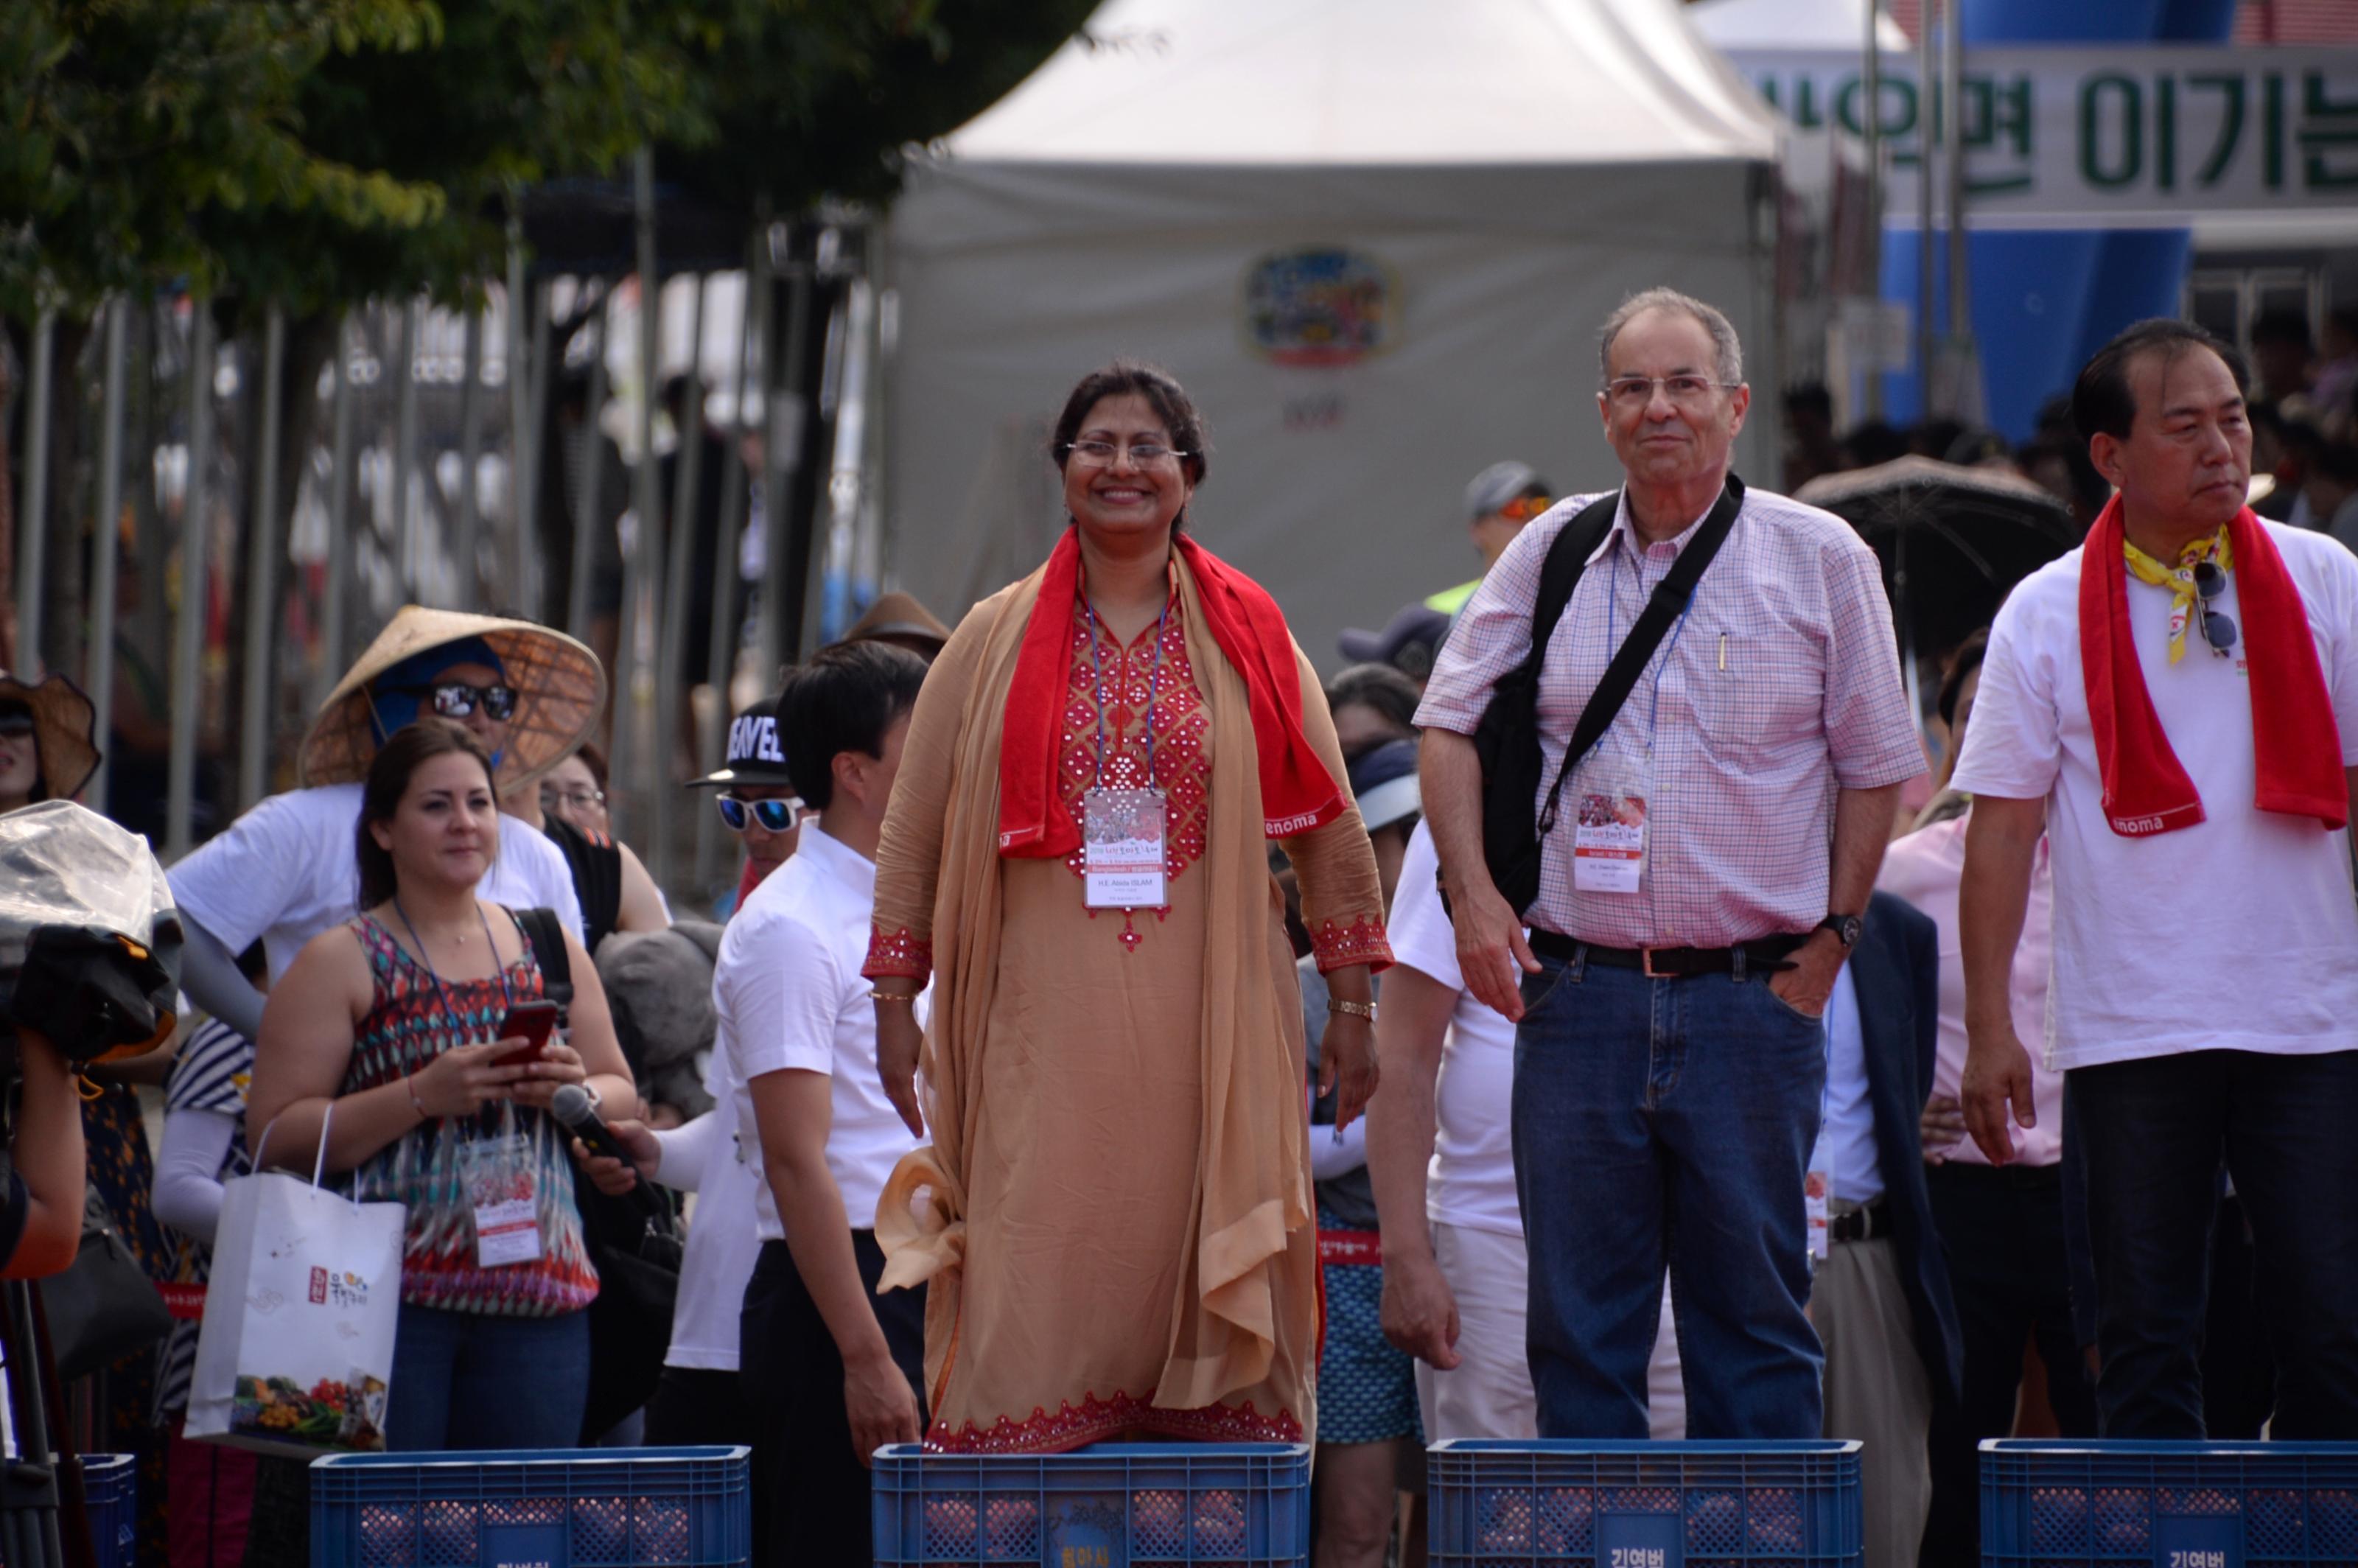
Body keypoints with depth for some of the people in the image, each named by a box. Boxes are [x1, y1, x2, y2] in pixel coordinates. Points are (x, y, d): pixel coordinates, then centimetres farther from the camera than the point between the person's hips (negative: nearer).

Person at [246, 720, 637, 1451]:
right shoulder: (339, 963, 1)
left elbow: (623, 1095, 20)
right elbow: (275, 1136, -7)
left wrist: (577, 1093, -3)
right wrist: (424, 1096, -16)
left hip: (539, 1295, 4)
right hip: (388, 1297, -4)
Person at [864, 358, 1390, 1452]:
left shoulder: (1247, 640, 10)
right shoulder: (996, 642, 10)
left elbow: (1326, 829, 11)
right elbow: (913, 831, 12)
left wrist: (1352, 1003, 7)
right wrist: (894, 1003, 6)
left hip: (1206, 1022, 0)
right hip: (1045, 1023, 0)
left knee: (1202, 1283, -3)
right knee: (1040, 1302, -6)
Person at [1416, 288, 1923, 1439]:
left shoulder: (1822, 562, 2)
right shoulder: (1553, 555, 8)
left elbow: (1876, 769, 5)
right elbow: (1450, 724, 11)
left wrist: (1828, 940, -1)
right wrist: (1471, 890, -2)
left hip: (1753, 1000, -2)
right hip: (1579, 990, 2)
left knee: (1752, 1313, 2)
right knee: (1578, 1320, 4)